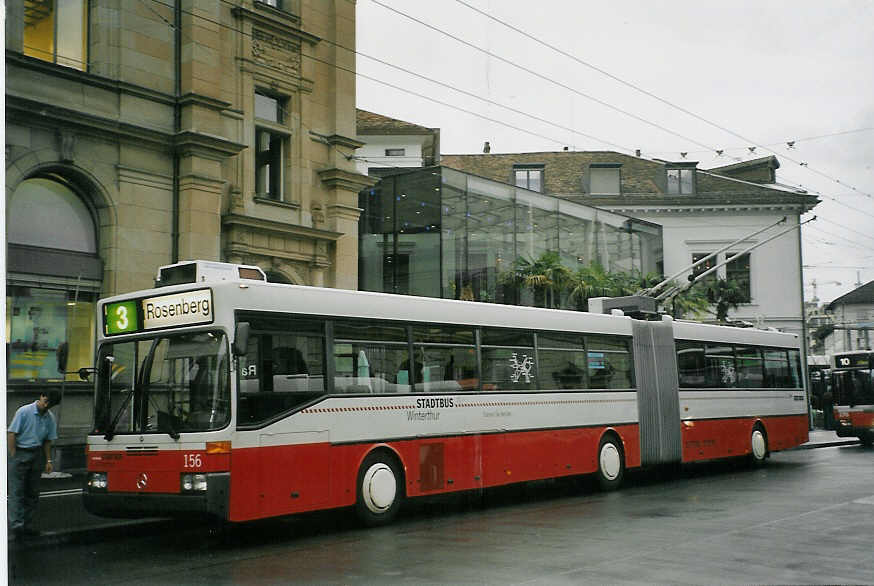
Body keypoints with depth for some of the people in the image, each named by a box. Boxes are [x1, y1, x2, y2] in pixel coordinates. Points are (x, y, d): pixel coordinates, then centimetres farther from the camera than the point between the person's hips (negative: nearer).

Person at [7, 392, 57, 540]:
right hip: (20, 452, -5)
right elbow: (11, 433, -9)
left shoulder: (50, 418, 5)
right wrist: (14, 456, -12)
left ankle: (26, 525, 15)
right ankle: (16, 526, -12)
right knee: (16, 491, -8)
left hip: (37, 455, 5)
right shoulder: (24, 411, -10)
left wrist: (48, 461, 8)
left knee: (33, 492, 7)